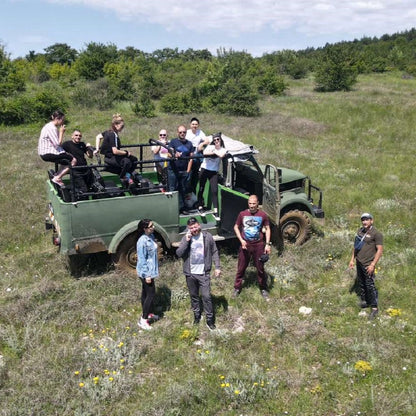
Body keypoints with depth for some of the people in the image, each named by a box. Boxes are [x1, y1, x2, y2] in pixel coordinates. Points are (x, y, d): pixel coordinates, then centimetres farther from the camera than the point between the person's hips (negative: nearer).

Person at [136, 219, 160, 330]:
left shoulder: (151, 236, 3)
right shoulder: (142, 241, -25)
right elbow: (141, 260, -23)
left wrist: (155, 269, 21)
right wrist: (147, 275, -21)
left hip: (151, 270, 9)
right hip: (146, 272, -9)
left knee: (145, 292, 20)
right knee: (151, 294, -3)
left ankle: (147, 313, 35)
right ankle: (143, 320, 5)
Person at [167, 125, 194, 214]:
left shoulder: (189, 143, 12)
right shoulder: (173, 142, 4)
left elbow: (191, 158, 10)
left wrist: (188, 171, 1)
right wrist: (174, 155, -32)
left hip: (184, 171, 3)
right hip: (173, 170, -3)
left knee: (183, 190, 8)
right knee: (172, 189, -3)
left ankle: (181, 207, 17)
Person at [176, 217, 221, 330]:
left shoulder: (207, 236, -5)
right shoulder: (186, 238, -2)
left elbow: (214, 252, 2)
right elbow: (179, 253, -10)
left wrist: (217, 267, -5)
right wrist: (186, 241, -20)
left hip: (204, 273, -2)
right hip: (190, 273, 2)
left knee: (206, 296, -3)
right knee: (194, 296, 15)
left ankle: (210, 319, 10)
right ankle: (197, 316, 34)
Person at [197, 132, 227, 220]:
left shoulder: (223, 150, 3)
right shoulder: (210, 146, 1)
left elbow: (221, 155, -22)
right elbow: (204, 153, -21)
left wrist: (214, 151, -9)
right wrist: (214, 152, -14)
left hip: (214, 172, 0)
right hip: (204, 169, 0)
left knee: (214, 190, -8)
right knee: (201, 189, 4)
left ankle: (215, 211, -8)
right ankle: (200, 207, 22)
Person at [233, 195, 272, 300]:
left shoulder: (263, 215, -5)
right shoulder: (242, 214, -4)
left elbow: (267, 229, 2)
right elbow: (236, 227, 5)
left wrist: (267, 244, -5)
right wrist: (241, 240, -7)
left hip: (258, 245, -1)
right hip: (245, 245, 1)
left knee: (260, 268, 9)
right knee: (241, 268, 9)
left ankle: (263, 289, 25)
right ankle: (237, 288, 23)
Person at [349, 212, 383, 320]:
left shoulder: (376, 234, -13)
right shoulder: (360, 231, 9)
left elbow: (380, 250, -14)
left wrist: (372, 265, -18)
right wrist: (352, 259, 16)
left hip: (368, 264, -7)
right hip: (359, 262, 7)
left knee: (370, 286, -3)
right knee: (361, 283, 16)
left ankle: (374, 308, 7)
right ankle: (364, 301, 31)